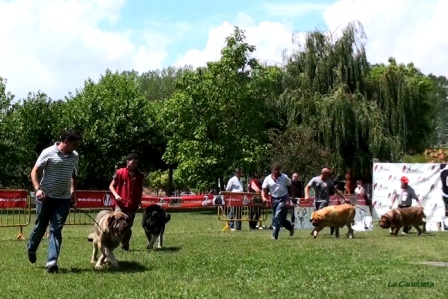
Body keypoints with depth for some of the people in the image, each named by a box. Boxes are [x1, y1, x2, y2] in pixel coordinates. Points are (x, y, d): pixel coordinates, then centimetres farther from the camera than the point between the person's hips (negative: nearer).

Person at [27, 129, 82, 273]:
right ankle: (31, 249, 39)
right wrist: (38, 189, -21)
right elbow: (35, 171, -8)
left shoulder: (75, 156, 6)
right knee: (40, 226, 10)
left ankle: (52, 262, -9)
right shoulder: (48, 153, -10)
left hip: (64, 198, 3)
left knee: (56, 229, -3)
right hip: (46, 197, -3)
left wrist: (73, 191, 13)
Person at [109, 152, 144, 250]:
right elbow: (111, 186, 2)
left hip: (132, 205, 3)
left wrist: (139, 201, 9)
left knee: (128, 227, 6)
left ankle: (125, 246, 18)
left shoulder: (140, 176, 7)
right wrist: (116, 195, -14)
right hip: (120, 203, -3)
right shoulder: (120, 172, -3)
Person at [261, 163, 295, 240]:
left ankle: (275, 235, -8)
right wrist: (264, 198, -17)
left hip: (283, 199, -3)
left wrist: (293, 196, 5)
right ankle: (290, 227, 39)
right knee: (281, 218, 11)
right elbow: (263, 190, 1)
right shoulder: (268, 179, 0)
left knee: (278, 216, -14)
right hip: (274, 199, 3)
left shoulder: (284, 177, -3)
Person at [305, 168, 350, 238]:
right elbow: (307, 187, -6)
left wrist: (344, 198, 7)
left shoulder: (329, 182, 6)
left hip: (325, 200, -1)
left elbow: (336, 191, 10)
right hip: (317, 200, 1)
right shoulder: (315, 179, 1)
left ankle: (315, 231, -20)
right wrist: (307, 195, -25)